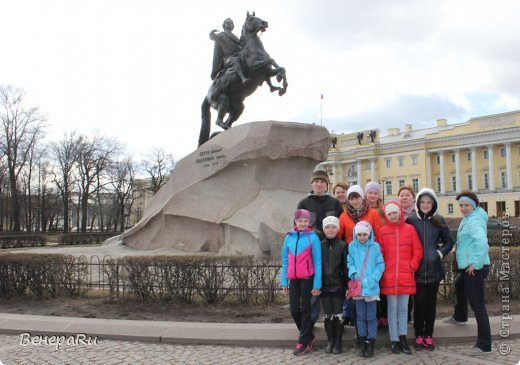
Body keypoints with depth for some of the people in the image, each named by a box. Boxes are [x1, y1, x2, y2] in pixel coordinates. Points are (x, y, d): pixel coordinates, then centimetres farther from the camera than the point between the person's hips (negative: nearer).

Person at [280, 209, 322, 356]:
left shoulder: (313, 237, -7)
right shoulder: (289, 237, 6)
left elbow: (317, 261, -6)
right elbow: (285, 260, 11)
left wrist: (317, 284, -9)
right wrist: (284, 281, 9)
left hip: (307, 278, -4)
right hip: (293, 278, 4)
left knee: (305, 309, 3)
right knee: (294, 309, 7)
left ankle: (303, 342, 12)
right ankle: (309, 336, 27)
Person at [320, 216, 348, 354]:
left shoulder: (342, 246, -2)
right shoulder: (320, 246, 4)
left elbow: (346, 266, -2)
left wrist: (348, 285, -5)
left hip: (338, 286, -2)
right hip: (324, 286, 2)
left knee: (338, 315, 2)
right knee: (327, 315, 8)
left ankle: (338, 342, 14)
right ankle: (330, 341, 20)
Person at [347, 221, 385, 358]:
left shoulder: (375, 246, -3)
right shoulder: (352, 246, 2)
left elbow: (380, 265, -2)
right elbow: (350, 263, 7)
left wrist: (374, 278, -13)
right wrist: (353, 273, -12)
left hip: (371, 286, -2)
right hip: (358, 286, 2)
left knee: (371, 316, 4)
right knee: (361, 316, 10)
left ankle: (371, 343, 13)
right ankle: (363, 342, 20)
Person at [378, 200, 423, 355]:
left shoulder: (410, 229, 4)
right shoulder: (382, 231, 2)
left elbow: (417, 250, 5)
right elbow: (380, 253, 3)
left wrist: (413, 266, -3)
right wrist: (382, 268, -4)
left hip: (406, 275, 1)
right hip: (389, 276, -1)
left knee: (403, 307, 7)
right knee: (392, 308, 4)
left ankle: (403, 338, 16)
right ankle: (395, 340, 10)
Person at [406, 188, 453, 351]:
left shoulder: (439, 221, 2)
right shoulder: (411, 220, -3)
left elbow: (449, 242, 10)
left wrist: (440, 253, -4)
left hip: (434, 269, 2)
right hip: (417, 269, -2)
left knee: (431, 303, 9)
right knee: (419, 303, 1)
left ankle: (428, 336, 18)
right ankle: (419, 336, 12)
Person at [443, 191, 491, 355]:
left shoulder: (474, 221, -19)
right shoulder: (467, 219, 12)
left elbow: (482, 243, -34)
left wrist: (476, 264, -27)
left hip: (475, 268, -11)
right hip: (467, 267, 11)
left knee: (477, 304, -9)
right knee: (459, 286, 34)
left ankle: (484, 344, -5)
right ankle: (459, 317, 59)